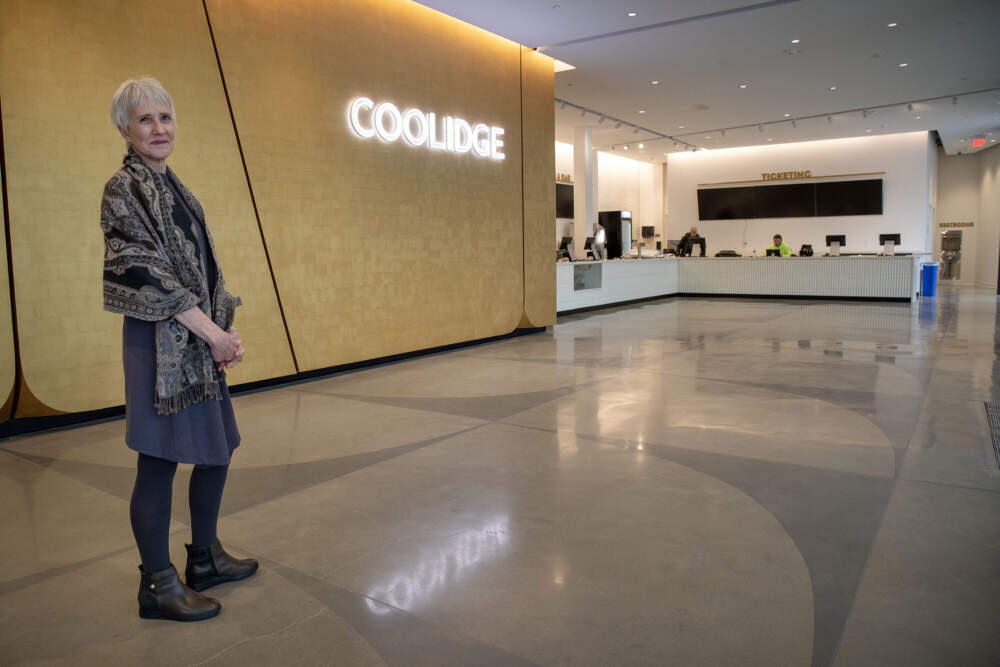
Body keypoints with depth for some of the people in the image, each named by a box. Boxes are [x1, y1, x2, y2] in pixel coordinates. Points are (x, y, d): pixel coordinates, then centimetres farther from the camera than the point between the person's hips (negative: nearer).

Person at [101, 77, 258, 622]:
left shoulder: (171, 187, 16)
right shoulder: (123, 191, -9)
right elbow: (149, 276, -17)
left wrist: (223, 330, 3)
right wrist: (215, 334, -15)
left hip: (198, 342, 9)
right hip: (159, 344, -9)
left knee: (218, 450, 14)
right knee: (159, 463, 0)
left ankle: (205, 557, 31)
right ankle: (157, 586, 15)